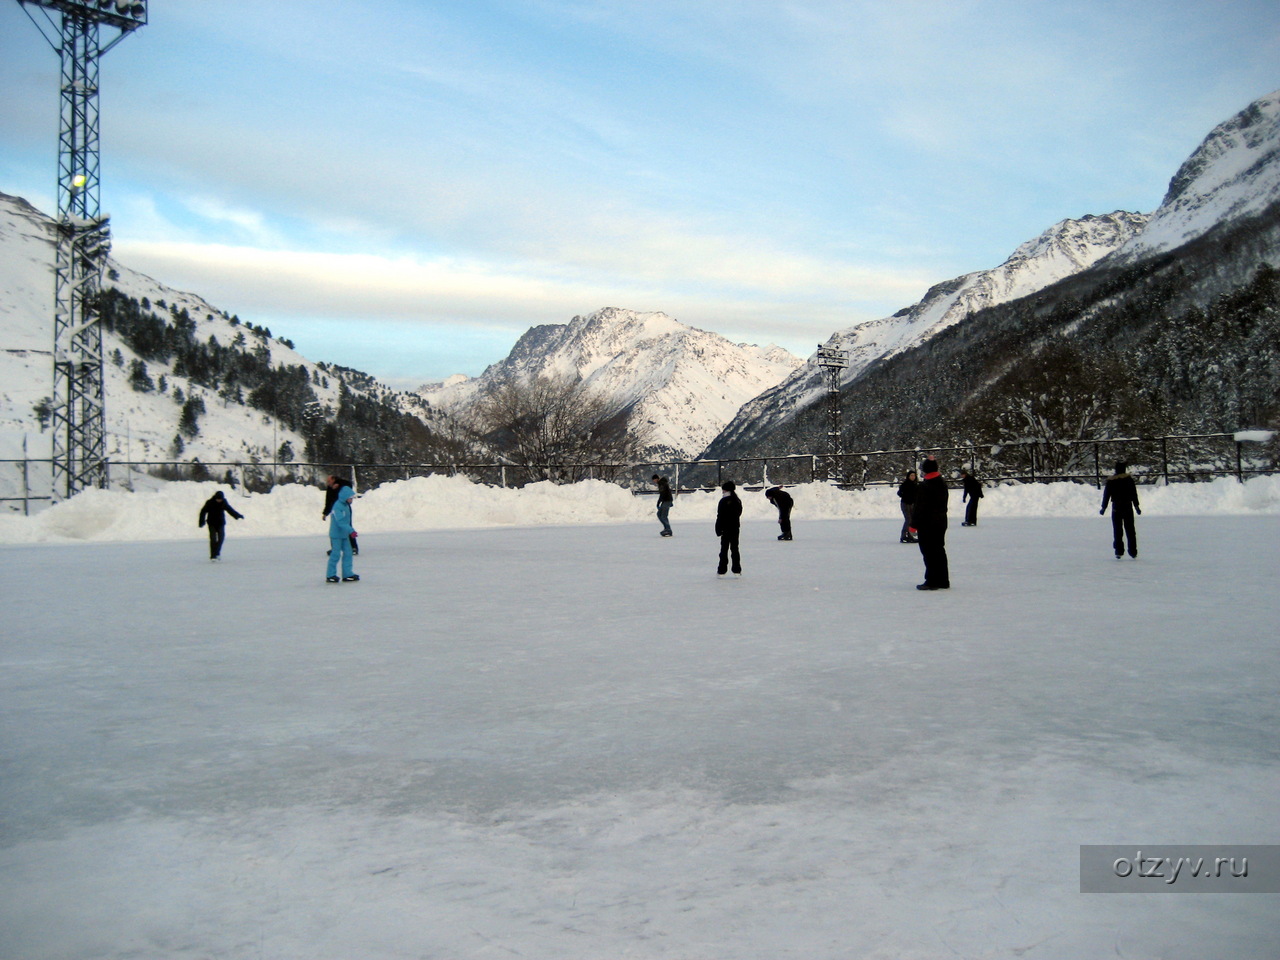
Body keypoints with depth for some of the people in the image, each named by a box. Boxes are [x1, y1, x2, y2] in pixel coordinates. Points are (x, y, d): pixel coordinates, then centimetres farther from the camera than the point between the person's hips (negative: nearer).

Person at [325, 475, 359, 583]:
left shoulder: (346, 506, 10)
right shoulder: (337, 506, -19)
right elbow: (340, 522, -27)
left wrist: (351, 530, 15)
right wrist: (351, 530, -30)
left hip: (344, 534, 9)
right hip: (336, 534, -9)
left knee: (347, 552, 7)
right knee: (336, 554, -4)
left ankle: (347, 574, 11)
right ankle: (330, 575, 6)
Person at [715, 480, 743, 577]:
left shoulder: (724, 501, -13)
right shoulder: (738, 501, 6)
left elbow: (720, 517, -13)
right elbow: (739, 513, 13)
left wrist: (718, 529, -8)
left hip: (726, 529, -5)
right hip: (735, 528, 5)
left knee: (724, 549, 0)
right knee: (735, 549, 10)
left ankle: (722, 571, 1)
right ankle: (737, 570, 9)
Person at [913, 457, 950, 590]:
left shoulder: (924, 486, -17)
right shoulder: (942, 484, 10)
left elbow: (920, 507, -17)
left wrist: (914, 524, -11)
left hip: (927, 524, -8)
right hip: (941, 522, 8)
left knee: (929, 553, -4)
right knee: (939, 551, 13)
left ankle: (932, 582, -3)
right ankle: (943, 581, 17)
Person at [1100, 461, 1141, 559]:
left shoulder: (1110, 480, -2)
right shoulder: (1129, 479, -4)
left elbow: (1106, 495, 2)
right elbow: (1134, 493, -2)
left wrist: (1103, 507, 9)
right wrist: (1136, 506, 5)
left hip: (1116, 508, 0)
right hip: (1128, 507, 0)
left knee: (1117, 531, 4)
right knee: (1130, 530, 8)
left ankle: (1119, 552, -2)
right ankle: (1133, 552, 9)